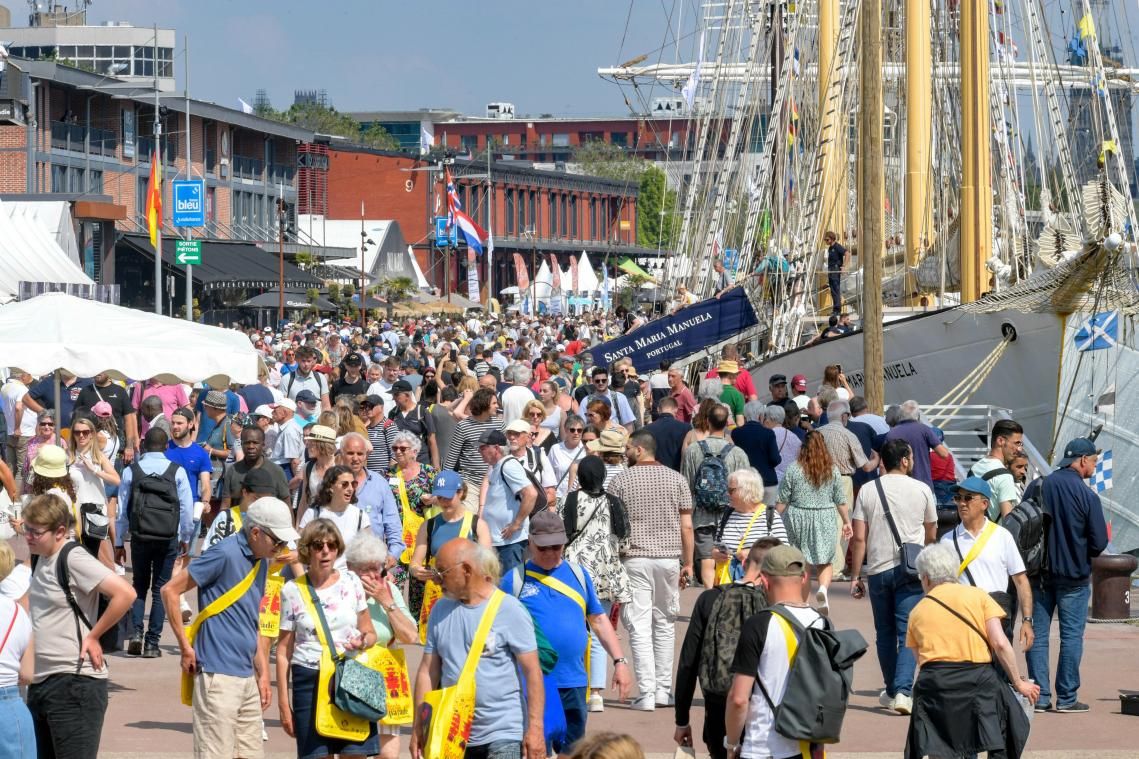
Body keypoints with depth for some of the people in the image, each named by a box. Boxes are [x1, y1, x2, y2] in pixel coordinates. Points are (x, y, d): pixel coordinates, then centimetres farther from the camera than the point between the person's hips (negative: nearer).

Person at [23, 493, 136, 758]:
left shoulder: (73, 559, -15)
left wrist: (93, 636, -15)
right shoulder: (43, 559, 11)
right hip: (40, 682, 10)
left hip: (74, 683, -10)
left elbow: (125, 593, -25)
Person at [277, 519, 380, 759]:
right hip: (310, 682, -1)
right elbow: (283, 651, 5)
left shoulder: (350, 583, 6)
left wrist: (363, 642, -10)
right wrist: (283, 702, 2)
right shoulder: (292, 591, 3)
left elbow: (370, 633, 15)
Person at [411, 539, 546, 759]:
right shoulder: (442, 610, 9)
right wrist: (418, 728, 7)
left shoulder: (509, 609, -6)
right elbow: (428, 671, 10)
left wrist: (535, 728, -13)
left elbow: (532, 672, -8)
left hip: (503, 735, -5)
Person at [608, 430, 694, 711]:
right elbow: (686, 526, 1)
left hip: (634, 558, -2)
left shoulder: (620, 481, -1)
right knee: (665, 624, 14)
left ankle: (647, 693, -8)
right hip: (669, 557, 2)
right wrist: (688, 563, 7)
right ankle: (663, 689, 17)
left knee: (639, 626, -2)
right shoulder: (676, 480, 4)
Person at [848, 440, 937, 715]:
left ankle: (892, 691, 24)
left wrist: (855, 576, 4)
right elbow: (931, 536, 12)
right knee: (908, 634, -4)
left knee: (885, 634, 15)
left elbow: (858, 538, -2)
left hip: (878, 569, 2)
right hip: (910, 571, -2)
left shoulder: (867, 491, 1)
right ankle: (903, 691, -19)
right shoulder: (921, 490, 0)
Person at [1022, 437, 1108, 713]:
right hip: (1073, 576, -4)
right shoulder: (1087, 496, -12)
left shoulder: (1036, 487, 0)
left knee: (1038, 635, 8)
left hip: (1038, 573, 4)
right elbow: (1099, 543, -10)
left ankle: (1040, 696, 6)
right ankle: (1066, 697, 3)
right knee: (1071, 635, 4)